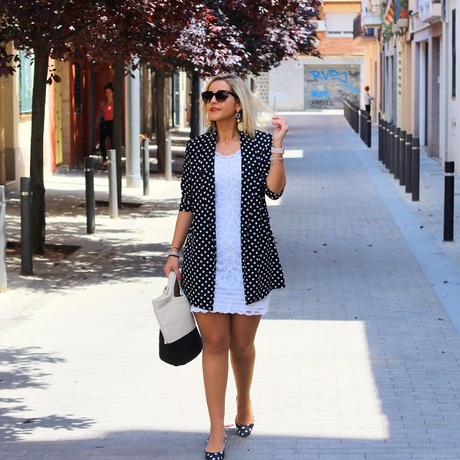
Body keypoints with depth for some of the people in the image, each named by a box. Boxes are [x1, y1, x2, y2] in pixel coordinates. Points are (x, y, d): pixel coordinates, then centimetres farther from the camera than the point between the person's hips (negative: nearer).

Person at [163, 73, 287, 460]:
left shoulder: (260, 143, 3)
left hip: (250, 258, -1)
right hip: (207, 259, 1)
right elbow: (188, 205, 10)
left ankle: (244, 404, 34)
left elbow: (274, 189, -12)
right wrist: (174, 252, 7)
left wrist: (277, 144, -17)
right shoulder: (198, 147, 7)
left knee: (242, 343, 7)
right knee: (214, 343, -1)